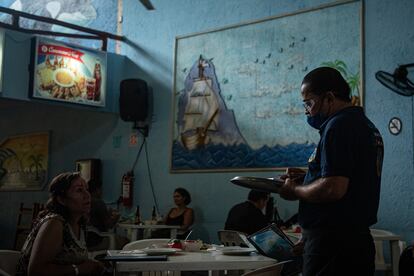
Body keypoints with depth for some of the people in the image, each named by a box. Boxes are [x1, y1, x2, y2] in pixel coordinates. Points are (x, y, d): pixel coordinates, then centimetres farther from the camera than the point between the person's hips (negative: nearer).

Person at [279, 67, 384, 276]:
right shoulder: (365, 125, 17)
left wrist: (295, 191, -8)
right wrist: (306, 178, 15)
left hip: (332, 243, -10)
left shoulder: (339, 125, -15)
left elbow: (333, 189, -24)